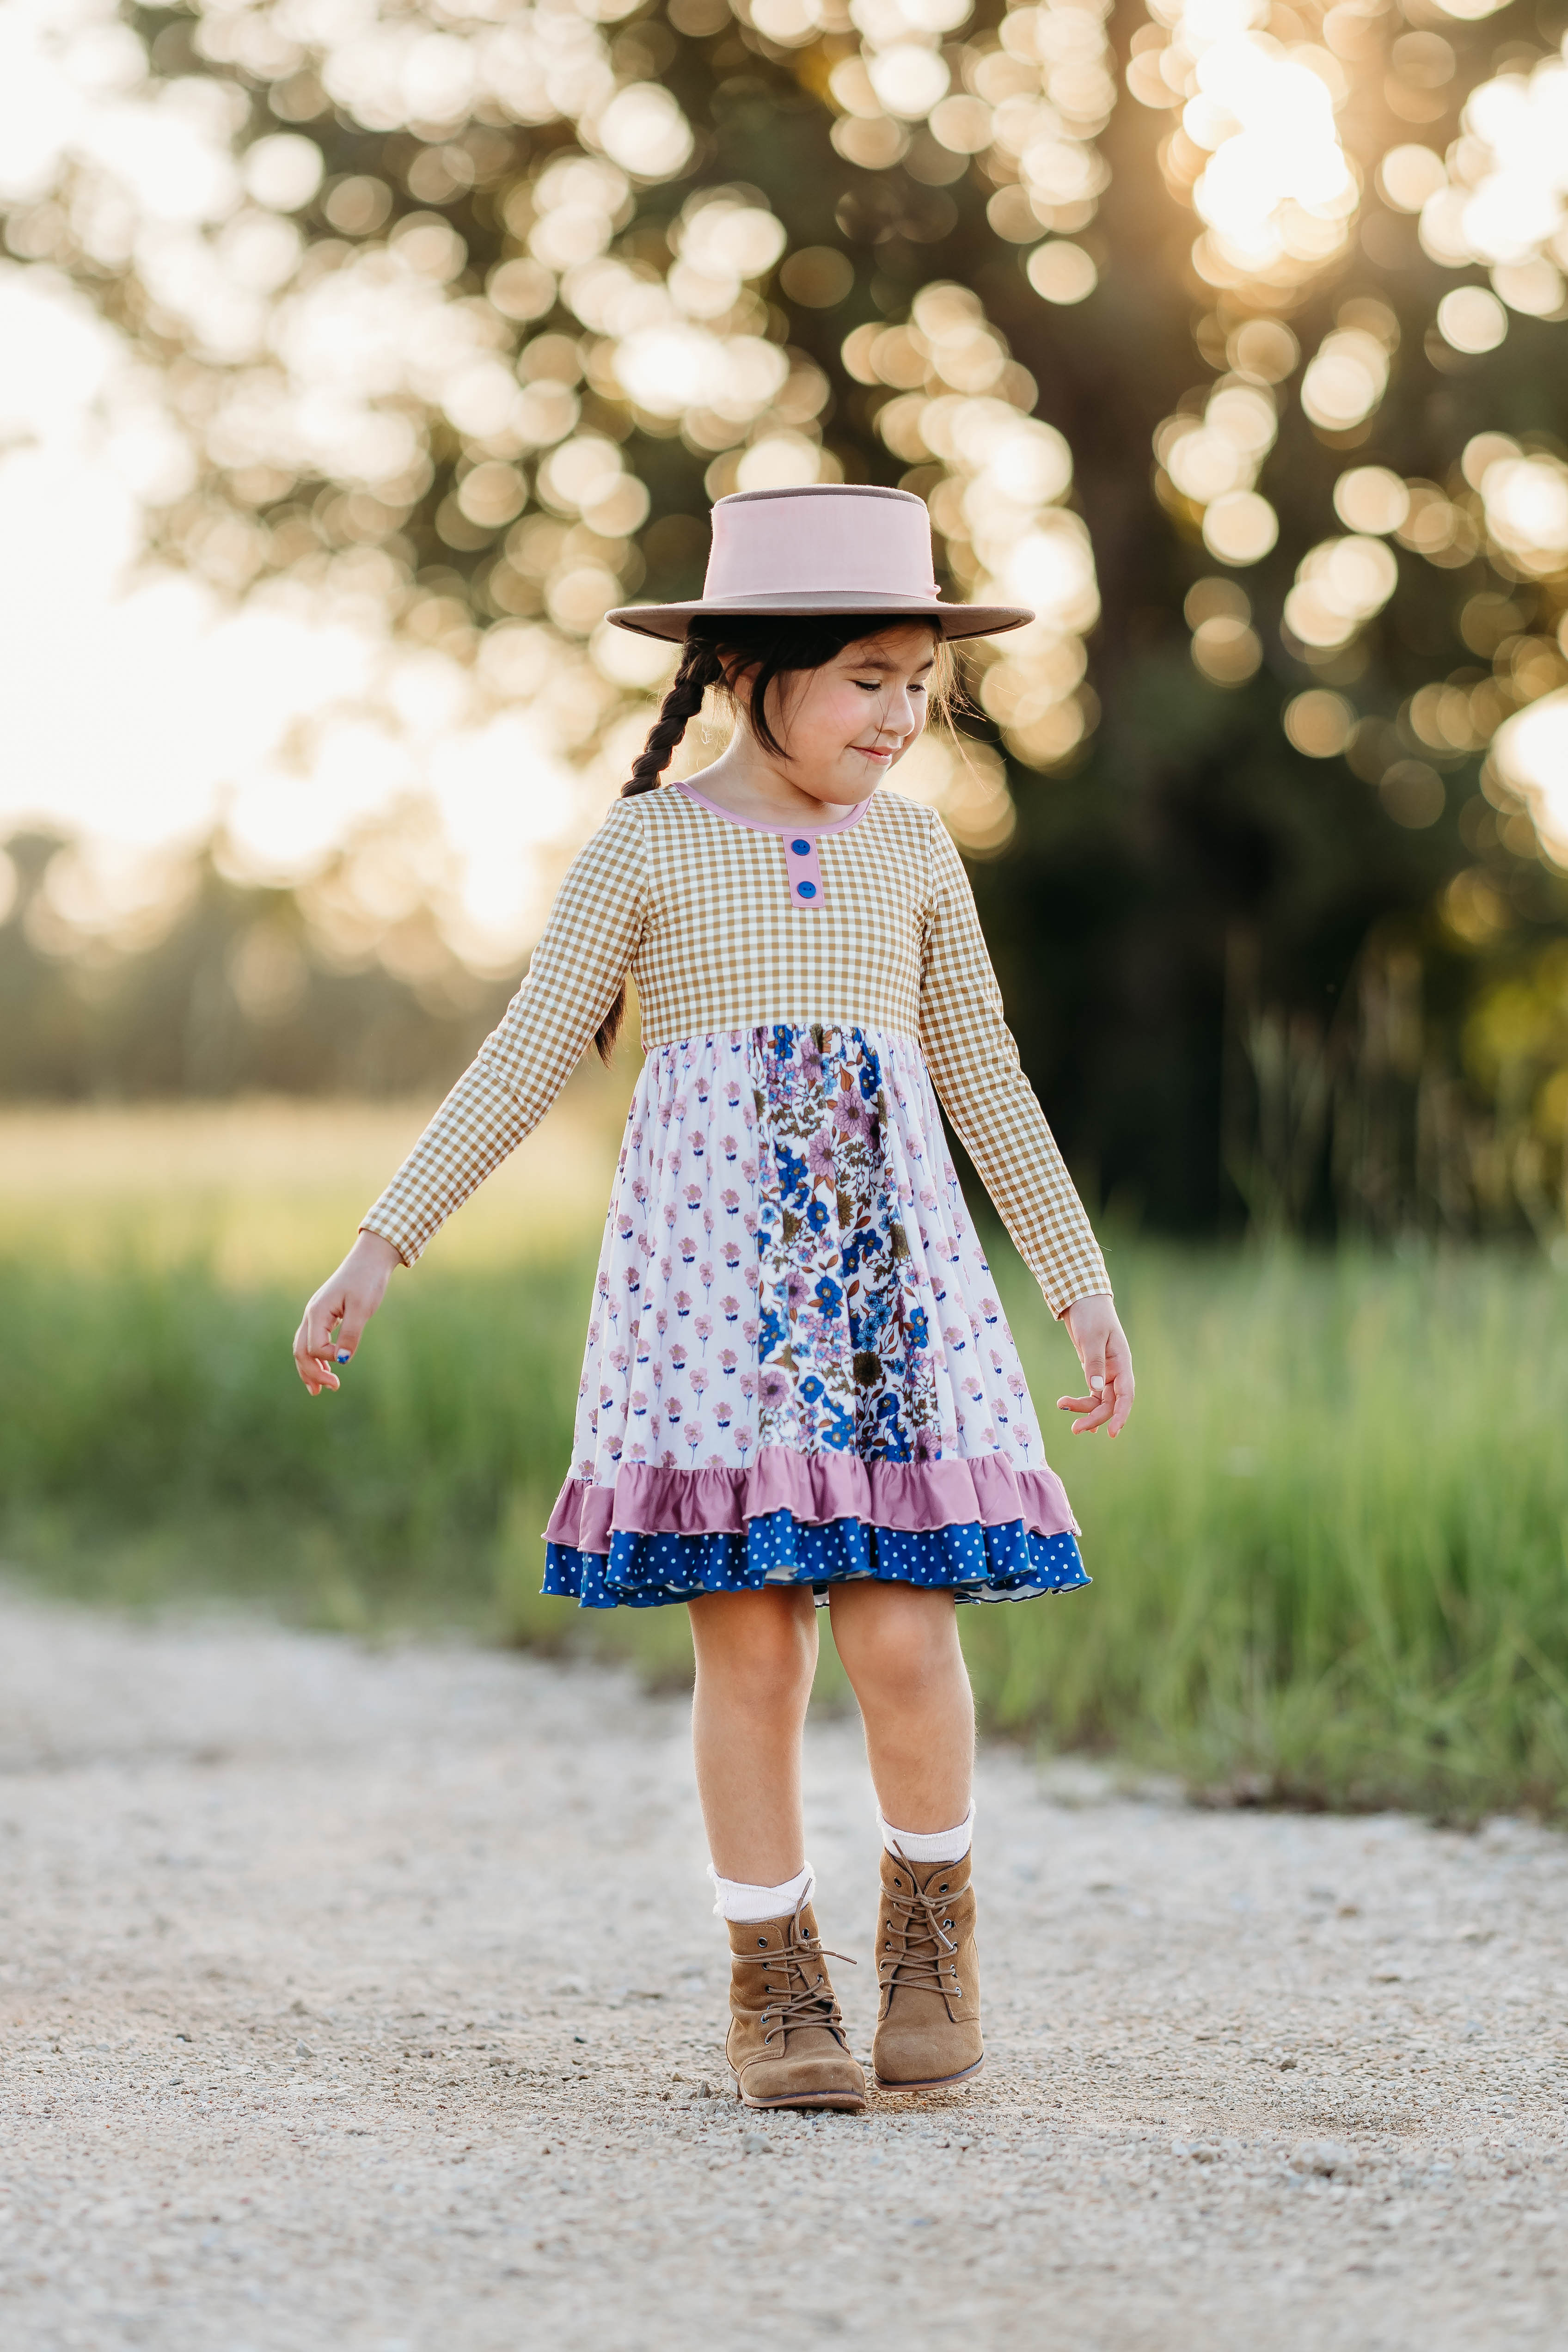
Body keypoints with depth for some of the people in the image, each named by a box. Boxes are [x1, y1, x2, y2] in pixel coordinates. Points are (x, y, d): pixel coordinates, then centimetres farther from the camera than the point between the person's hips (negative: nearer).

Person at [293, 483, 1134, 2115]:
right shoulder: (645, 846, 3)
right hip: (707, 1264, -2)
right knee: (749, 1641, -3)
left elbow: (984, 1080, 18)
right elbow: (524, 1064, 3)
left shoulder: (913, 849, 11)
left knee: (899, 1628, -9)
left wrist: (1082, 1286, 18)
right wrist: (380, 1251, -2)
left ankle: (930, 1915, 15)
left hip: (888, 1268, 2)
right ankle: (775, 1984, 10)